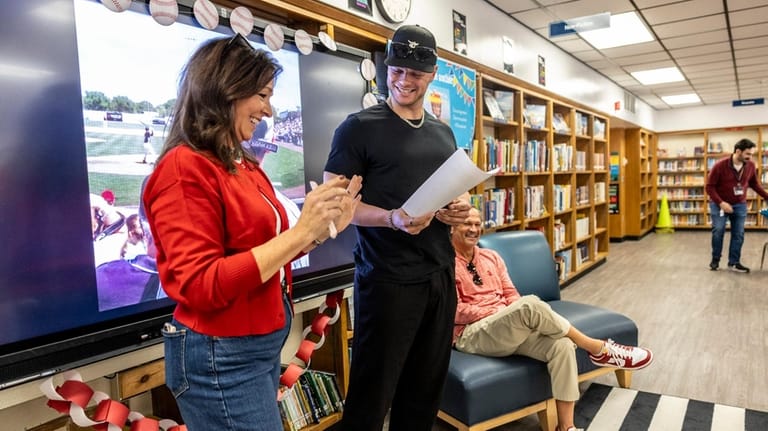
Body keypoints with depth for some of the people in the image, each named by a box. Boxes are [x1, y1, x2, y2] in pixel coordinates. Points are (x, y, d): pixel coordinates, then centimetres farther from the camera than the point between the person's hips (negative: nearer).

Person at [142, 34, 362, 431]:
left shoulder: (244, 166, 7)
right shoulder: (186, 167, -17)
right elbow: (198, 288, -23)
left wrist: (324, 228, 0)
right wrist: (300, 231, -26)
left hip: (262, 346, 8)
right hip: (221, 358, -8)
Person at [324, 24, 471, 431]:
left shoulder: (444, 133, 13)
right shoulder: (359, 128, -6)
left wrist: (460, 208, -1)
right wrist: (392, 219, -26)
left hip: (440, 275, 6)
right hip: (388, 279, -6)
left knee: (426, 390, 18)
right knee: (372, 394, 5)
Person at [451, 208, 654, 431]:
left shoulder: (491, 256, 17)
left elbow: (511, 294, 16)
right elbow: (455, 312, -12)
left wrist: (518, 313, -7)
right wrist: (498, 312, -16)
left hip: (510, 329, 7)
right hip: (472, 335, -7)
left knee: (561, 345, -20)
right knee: (530, 304, -32)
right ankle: (599, 349, -15)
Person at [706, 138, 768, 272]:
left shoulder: (750, 166, -5)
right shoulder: (720, 165, -18)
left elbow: (755, 184, 12)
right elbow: (710, 186, -13)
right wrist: (721, 203, -21)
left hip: (740, 205, 4)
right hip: (719, 204, -4)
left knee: (738, 234, 3)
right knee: (718, 232, -4)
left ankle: (734, 262, 11)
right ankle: (715, 260, 11)